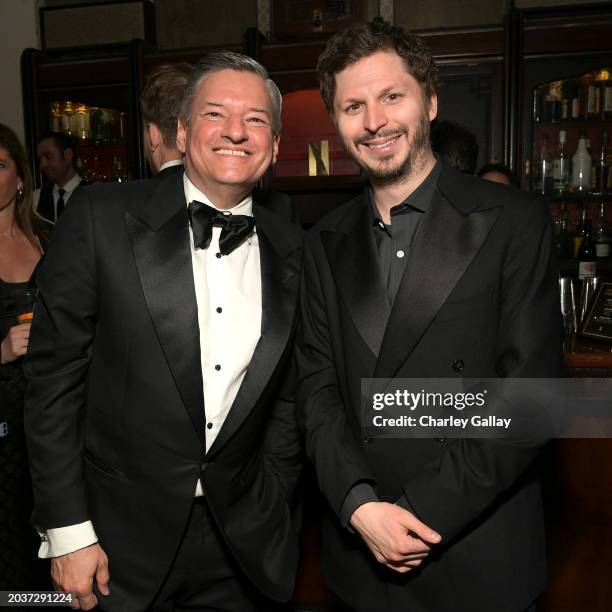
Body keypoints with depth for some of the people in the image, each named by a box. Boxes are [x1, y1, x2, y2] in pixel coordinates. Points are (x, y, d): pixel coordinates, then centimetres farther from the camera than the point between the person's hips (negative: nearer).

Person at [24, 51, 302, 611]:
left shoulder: (292, 251, -1)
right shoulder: (102, 218, -10)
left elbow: (288, 398, 5)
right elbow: (54, 379, -9)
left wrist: (270, 514, 3)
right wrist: (68, 533, -8)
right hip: (120, 540, -2)